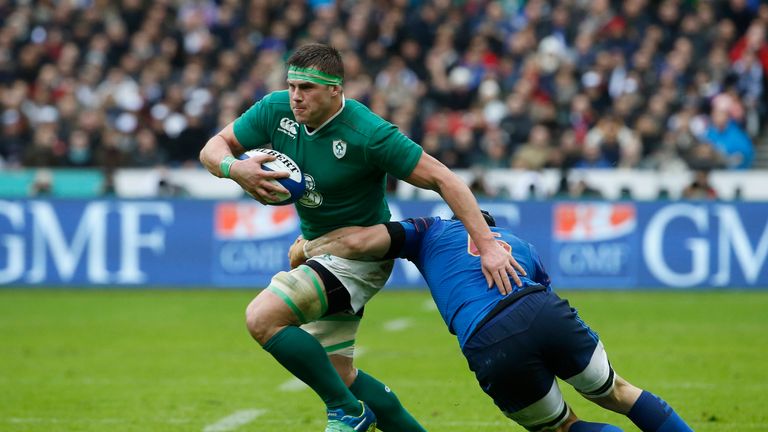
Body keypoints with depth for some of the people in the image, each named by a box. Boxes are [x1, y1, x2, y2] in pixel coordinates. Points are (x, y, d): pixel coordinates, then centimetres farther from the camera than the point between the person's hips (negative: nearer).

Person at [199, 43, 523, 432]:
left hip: (359, 257, -8)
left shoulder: (368, 133, -27)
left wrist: (487, 245, -29)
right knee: (338, 375, 11)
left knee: (262, 317, -23)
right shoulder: (276, 109, -10)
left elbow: (443, 179, -23)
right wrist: (234, 168, -26)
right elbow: (213, 148, -1)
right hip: (317, 248, 8)